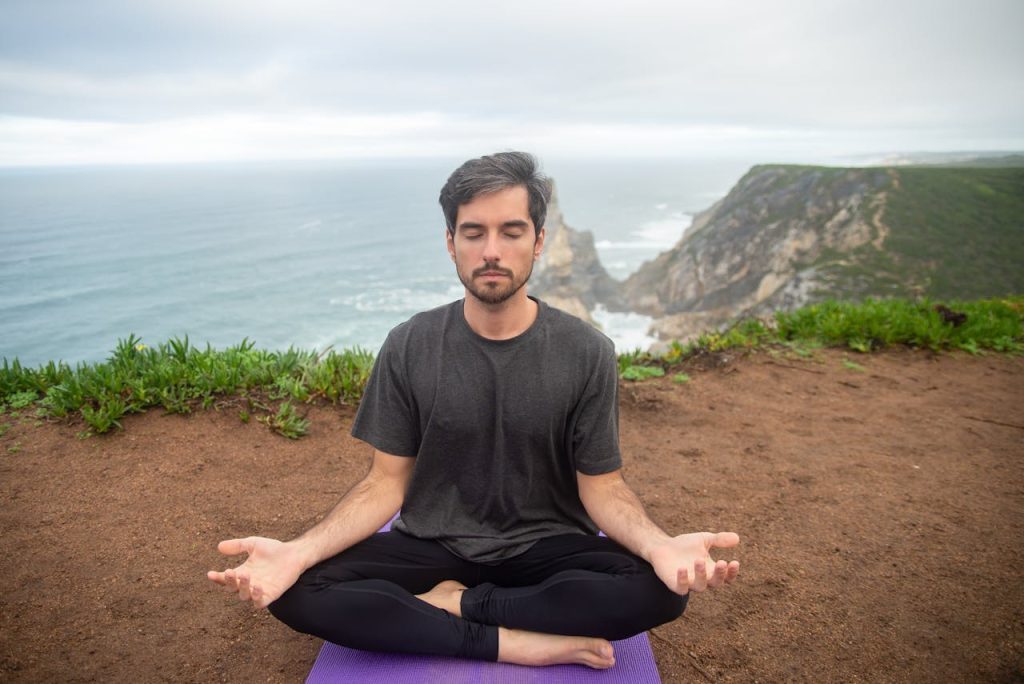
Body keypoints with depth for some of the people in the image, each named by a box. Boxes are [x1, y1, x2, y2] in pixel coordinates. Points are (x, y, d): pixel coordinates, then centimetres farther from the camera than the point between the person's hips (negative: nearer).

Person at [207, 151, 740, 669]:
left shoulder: (587, 353, -10)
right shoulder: (409, 348, -7)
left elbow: (601, 486, -6)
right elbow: (388, 480, -5)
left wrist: (660, 544, -28)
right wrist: (301, 550, -23)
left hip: (545, 548, 0)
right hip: (431, 546, 1)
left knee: (661, 589, -27)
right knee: (300, 593, -23)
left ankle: (453, 603, -13)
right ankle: (514, 642, -19)